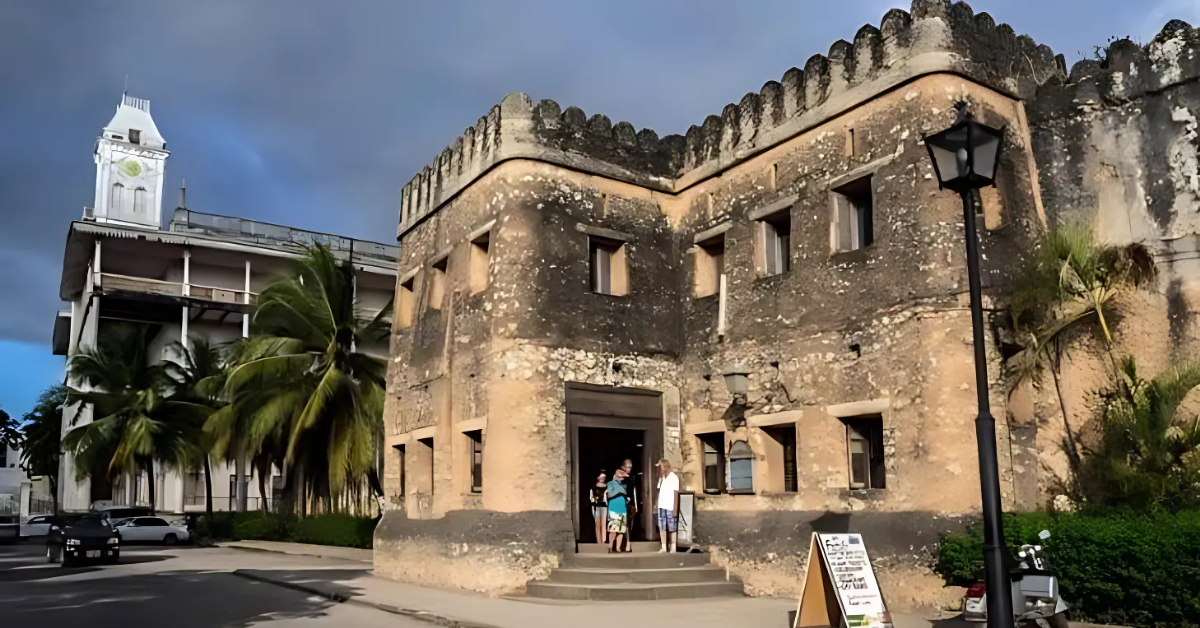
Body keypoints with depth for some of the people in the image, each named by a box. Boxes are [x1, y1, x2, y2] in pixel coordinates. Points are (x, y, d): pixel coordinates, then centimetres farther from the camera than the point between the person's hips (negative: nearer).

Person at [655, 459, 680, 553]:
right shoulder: (661, 477, 13)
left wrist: (675, 509, -12)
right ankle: (664, 547, 8)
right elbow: (659, 491, 12)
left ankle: (673, 548, 7)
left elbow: (676, 494, -8)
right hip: (661, 506, 6)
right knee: (662, 527, 4)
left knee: (672, 528, 1)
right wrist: (657, 505, 2)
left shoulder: (674, 477, -6)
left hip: (670, 507, -6)